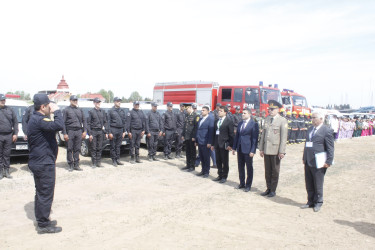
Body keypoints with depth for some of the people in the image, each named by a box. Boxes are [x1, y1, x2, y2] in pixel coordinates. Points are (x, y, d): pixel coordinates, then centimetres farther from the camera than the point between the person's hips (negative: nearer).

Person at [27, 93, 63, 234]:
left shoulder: (35, 119, 14)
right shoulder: (39, 120, -20)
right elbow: (59, 126, -34)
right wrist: (57, 111, -22)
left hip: (38, 163, 11)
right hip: (44, 164, -11)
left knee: (41, 193, 19)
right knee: (45, 194, -2)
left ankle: (42, 221, 30)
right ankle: (43, 225, 7)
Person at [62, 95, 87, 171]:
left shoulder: (80, 110, 15)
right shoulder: (66, 110, 2)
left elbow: (84, 121, 16)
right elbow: (63, 122, -2)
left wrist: (85, 131, 6)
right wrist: (64, 133, -9)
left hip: (79, 131, 3)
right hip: (70, 131, -3)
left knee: (77, 149, 5)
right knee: (69, 149, 0)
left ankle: (76, 165, 12)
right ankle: (70, 165, 9)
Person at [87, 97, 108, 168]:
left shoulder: (103, 112, 12)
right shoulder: (91, 112, 0)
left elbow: (105, 122, 13)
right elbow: (88, 123, -3)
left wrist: (106, 132, 5)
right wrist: (90, 134, -10)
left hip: (101, 131, 3)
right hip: (93, 131, -3)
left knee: (99, 148, 6)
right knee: (93, 148, 0)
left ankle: (98, 162, 13)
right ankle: (93, 163, 7)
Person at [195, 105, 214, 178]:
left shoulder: (210, 119, -7)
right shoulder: (200, 119, 16)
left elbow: (211, 131, -12)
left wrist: (209, 142, -16)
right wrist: (196, 141, 14)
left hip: (206, 142, -7)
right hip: (200, 142, 7)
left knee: (206, 158, 2)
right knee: (201, 157, 12)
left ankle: (207, 172, 13)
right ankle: (203, 171, 23)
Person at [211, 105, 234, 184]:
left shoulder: (229, 121, -5)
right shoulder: (216, 121, 13)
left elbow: (231, 134, -7)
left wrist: (230, 145, -13)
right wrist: (213, 144, 12)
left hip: (224, 144, -6)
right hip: (217, 144, 6)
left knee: (225, 162, 4)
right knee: (218, 161, 12)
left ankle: (224, 177, 14)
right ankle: (220, 175, 24)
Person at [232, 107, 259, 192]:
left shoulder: (254, 124, -9)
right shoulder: (240, 124, 12)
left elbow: (255, 138, -11)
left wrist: (253, 151, -15)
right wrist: (234, 148, 11)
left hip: (248, 150, -6)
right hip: (240, 149, 6)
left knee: (249, 168, 5)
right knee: (240, 167, 13)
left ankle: (248, 185, 15)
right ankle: (242, 183, 26)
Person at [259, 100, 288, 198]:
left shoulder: (282, 121, -6)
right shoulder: (267, 119, 11)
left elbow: (284, 137, -10)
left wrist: (282, 152, -14)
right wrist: (261, 148, 10)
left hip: (276, 151, -5)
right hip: (266, 150, 5)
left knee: (275, 171, 6)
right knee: (267, 171, 11)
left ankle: (273, 190, 16)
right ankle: (268, 188, 23)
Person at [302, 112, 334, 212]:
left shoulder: (327, 130, -10)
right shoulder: (310, 129, 14)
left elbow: (330, 148, -11)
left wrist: (328, 162, -14)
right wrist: (304, 157, 18)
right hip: (308, 162, 7)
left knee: (318, 184, 5)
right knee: (309, 184, 14)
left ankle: (318, 203, 21)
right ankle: (310, 202, 27)